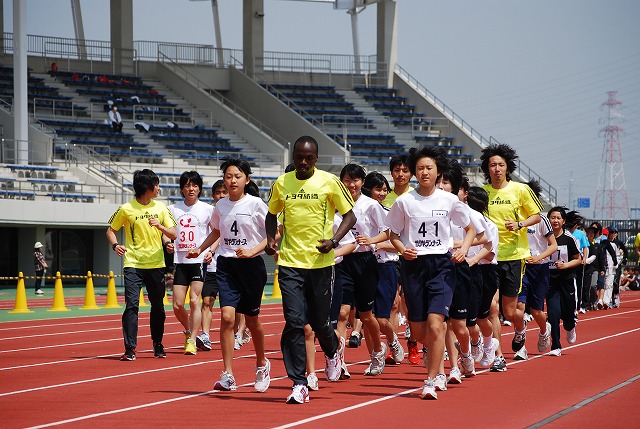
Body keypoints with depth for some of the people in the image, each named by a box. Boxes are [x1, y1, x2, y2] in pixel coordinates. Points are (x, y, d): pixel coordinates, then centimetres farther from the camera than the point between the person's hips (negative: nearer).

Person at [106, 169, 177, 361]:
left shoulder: (160, 207, 8)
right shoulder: (126, 209, -1)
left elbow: (173, 235, 7)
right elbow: (111, 230, 9)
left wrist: (159, 226, -13)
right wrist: (115, 245, -11)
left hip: (156, 264, 3)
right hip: (133, 264, -3)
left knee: (158, 307, 10)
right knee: (132, 305, -14)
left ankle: (158, 345, 27)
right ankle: (130, 349, -13)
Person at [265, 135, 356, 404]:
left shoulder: (329, 182, -3)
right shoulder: (281, 183, 5)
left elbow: (349, 215, 3)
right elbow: (272, 215, 21)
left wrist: (334, 240, -12)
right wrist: (270, 238, 2)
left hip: (320, 262, -1)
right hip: (289, 262, 1)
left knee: (319, 322, 6)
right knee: (294, 322, -8)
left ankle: (333, 350, 42)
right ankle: (299, 384, -4)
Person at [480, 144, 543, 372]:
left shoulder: (521, 189, 0)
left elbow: (537, 215, 8)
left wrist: (519, 225, -10)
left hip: (513, 256, -1)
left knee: (510, 311, 1)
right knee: (492, 308, -6)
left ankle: (520, 329, 37)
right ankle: (498, 357, 2)